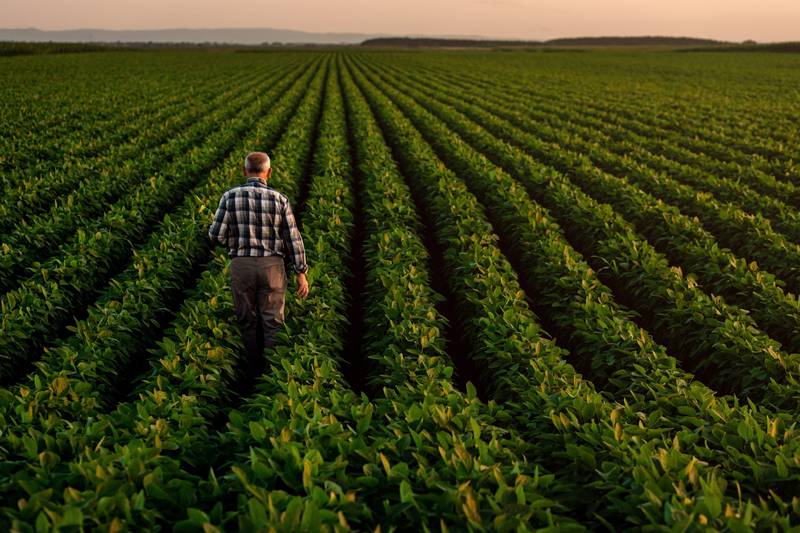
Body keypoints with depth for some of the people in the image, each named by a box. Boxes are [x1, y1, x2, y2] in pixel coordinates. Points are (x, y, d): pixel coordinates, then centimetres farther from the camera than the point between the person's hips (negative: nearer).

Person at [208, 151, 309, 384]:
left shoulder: (230, 196, -7)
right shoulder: (279, 199, -7)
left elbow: (217, 236, -6)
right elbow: (293, 238, -4)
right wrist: (301, 273, 2)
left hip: (241, 266, 1)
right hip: (271, 267, -1)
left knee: (248, 321, 15)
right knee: (272, 322, 9)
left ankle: (254, 373, 25)